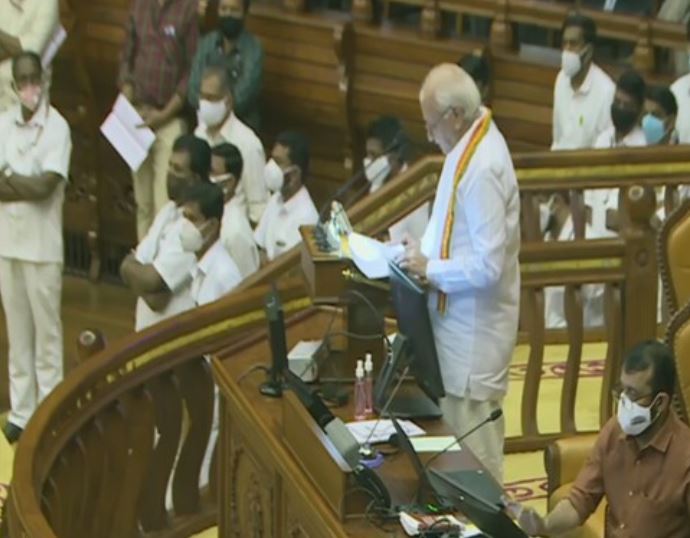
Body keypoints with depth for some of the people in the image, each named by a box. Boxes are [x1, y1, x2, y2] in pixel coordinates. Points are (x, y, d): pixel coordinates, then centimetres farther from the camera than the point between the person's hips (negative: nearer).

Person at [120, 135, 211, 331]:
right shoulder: (168, 210, 10)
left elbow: (152, 279, -23)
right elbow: (129, 267, 7)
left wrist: (130, 265, -1)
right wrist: (149, 292, -14)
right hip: (148, 328, 8)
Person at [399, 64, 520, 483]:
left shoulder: (482, 169, -25)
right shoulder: (470, 143, 5)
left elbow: (488, 266, -27)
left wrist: (431, 269, -17)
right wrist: (424, 249, 6)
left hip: (474, 331, -10)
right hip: (459, 321, 10)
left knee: (473, 448, 0)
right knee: (461, 433, 18)